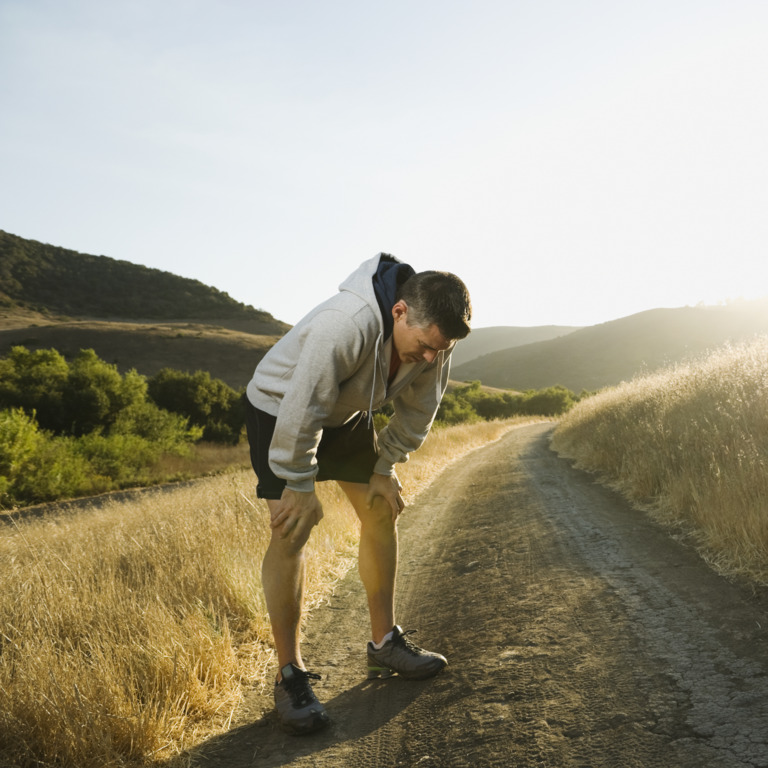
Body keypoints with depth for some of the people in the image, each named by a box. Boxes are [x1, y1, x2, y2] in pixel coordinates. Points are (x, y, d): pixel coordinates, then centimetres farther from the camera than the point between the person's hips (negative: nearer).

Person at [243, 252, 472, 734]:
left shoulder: (433, 335, -18)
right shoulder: (346, 324, -41)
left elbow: (417, 409, -2)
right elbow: (301, 410, -35)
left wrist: (386, 467, -1)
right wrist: (300, 486, -25)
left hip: (347, 414, 7)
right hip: (280, 409, -6)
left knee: (382, 512, 4)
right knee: (291, 531, -14)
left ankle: (385, 643, 19)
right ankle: (290, 675, -2)